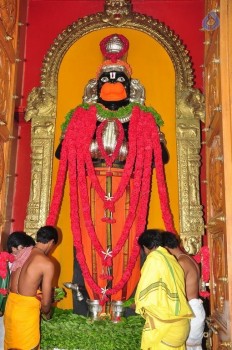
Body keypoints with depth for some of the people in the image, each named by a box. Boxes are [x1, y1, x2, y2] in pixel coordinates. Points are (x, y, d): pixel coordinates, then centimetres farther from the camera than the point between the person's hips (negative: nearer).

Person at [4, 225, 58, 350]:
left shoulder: (22, 253, 4)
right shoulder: (47, 264, -16)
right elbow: (45, 301, -11)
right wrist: (47, 313, 10)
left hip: (11, 305, 7)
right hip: (26, 309, -7)